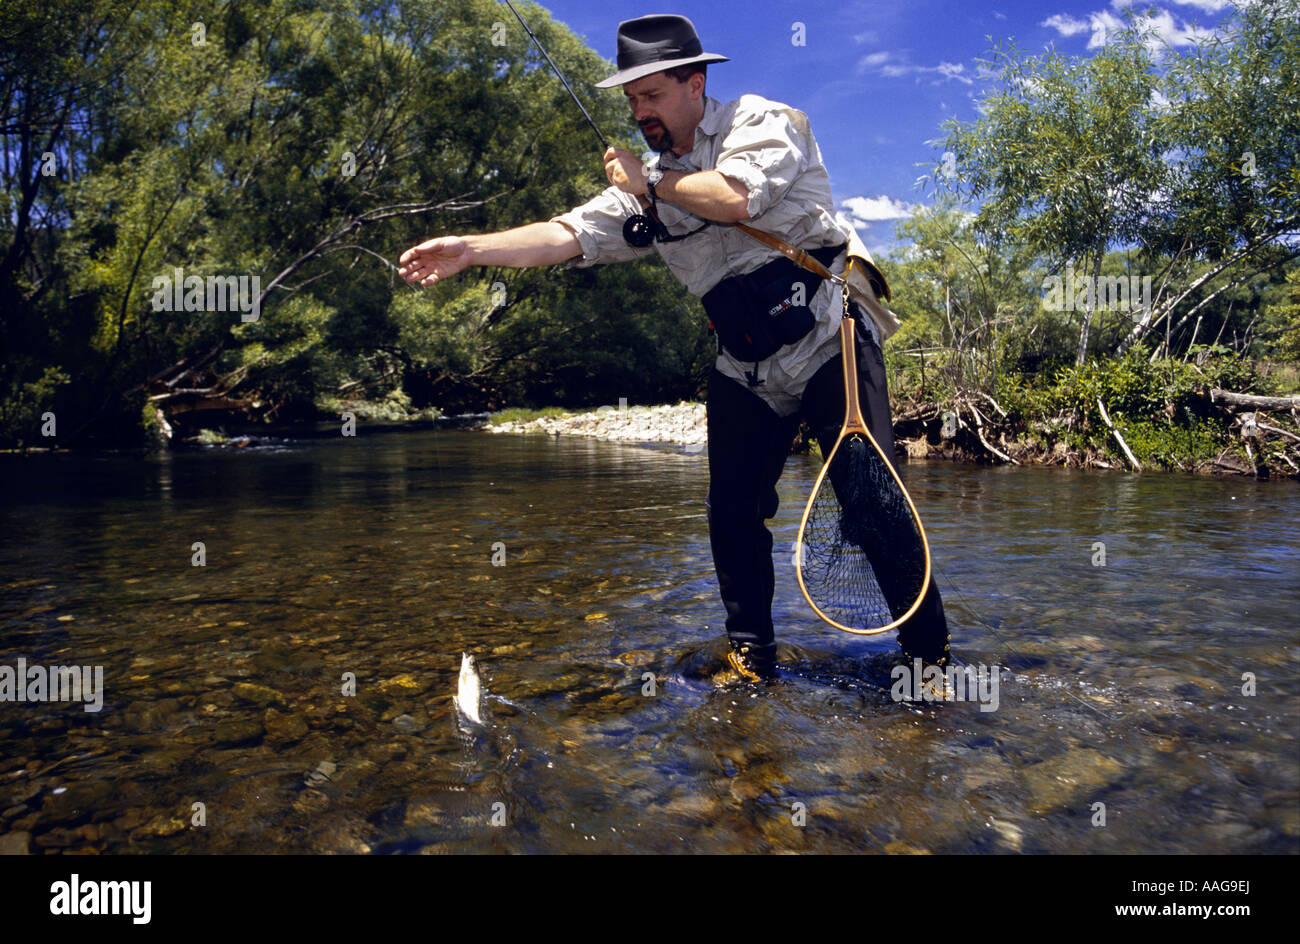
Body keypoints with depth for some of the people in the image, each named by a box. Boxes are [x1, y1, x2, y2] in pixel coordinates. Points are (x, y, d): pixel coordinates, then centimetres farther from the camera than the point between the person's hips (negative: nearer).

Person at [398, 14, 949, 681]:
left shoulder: (759, 121, -2)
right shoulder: (647, 185, 11)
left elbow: (735, 197, -22)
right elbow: (570, 234, 1)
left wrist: (652, 181, -6)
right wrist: (472, 249, -11)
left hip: (829, 339, -5)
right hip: (745, 368, 5)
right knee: (733, 513, 3)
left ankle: (929, 654, 7)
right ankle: (751, 654, 21)